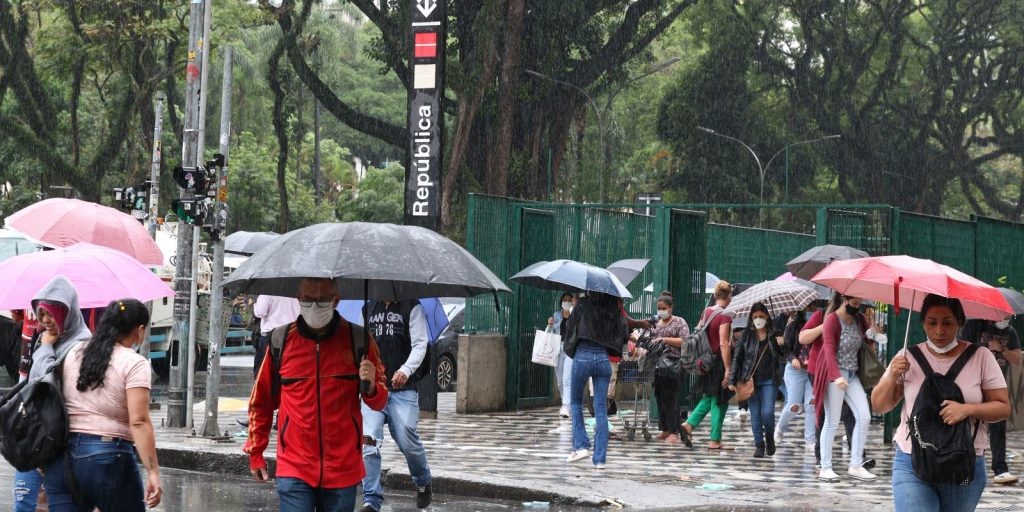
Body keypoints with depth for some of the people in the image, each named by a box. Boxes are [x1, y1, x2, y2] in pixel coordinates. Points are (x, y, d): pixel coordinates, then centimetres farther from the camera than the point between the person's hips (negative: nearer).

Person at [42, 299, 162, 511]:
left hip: (62, 459, 5)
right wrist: (153, 472, -16)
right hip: (108, 458, -5)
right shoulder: (134, 363, -6)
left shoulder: (74, 353, 12)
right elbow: (139, 422, -15)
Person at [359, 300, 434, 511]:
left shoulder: (411, 307, 2)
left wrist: (406, 370, -22)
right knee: (368, 441, -11)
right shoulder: (369, 308, 15)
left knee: (408, 442, -4)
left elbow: (420, 344, -5)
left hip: (403, 389, -3)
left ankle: (423, 482, 28)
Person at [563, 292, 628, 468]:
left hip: (583, 356, -2)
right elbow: (625, 336, 6)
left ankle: (581, 446, 5)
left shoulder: (583, 305, -3)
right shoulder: (616, 311, 4)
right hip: (604, 359, 2)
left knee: (575, 402, 18)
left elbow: (569, 331, 2)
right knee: (601, 409, 5)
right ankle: (600, 459, 1)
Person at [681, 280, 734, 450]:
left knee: (708, 397, 20)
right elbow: (723, 344, -20)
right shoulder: (724, 316, -15)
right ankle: (715, 440, 7)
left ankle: (689, 424, 4)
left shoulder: (706, 312, 6)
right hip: (719, 361, -7)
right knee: (719, 401, 3)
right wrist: (728, 369, -19)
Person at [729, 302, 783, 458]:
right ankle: (759, 445, 13)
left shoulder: (774, 334, 2)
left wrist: (782, 345, -10)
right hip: (750, 380, 1)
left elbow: (784, 356, 12)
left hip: (769, 380, -1)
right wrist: (732, 380, 0)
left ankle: (770, 438, 17)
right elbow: (737, 357, 4)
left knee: (767, 412, -10)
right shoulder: (747, 335, 3)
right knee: (755, 414, 3)